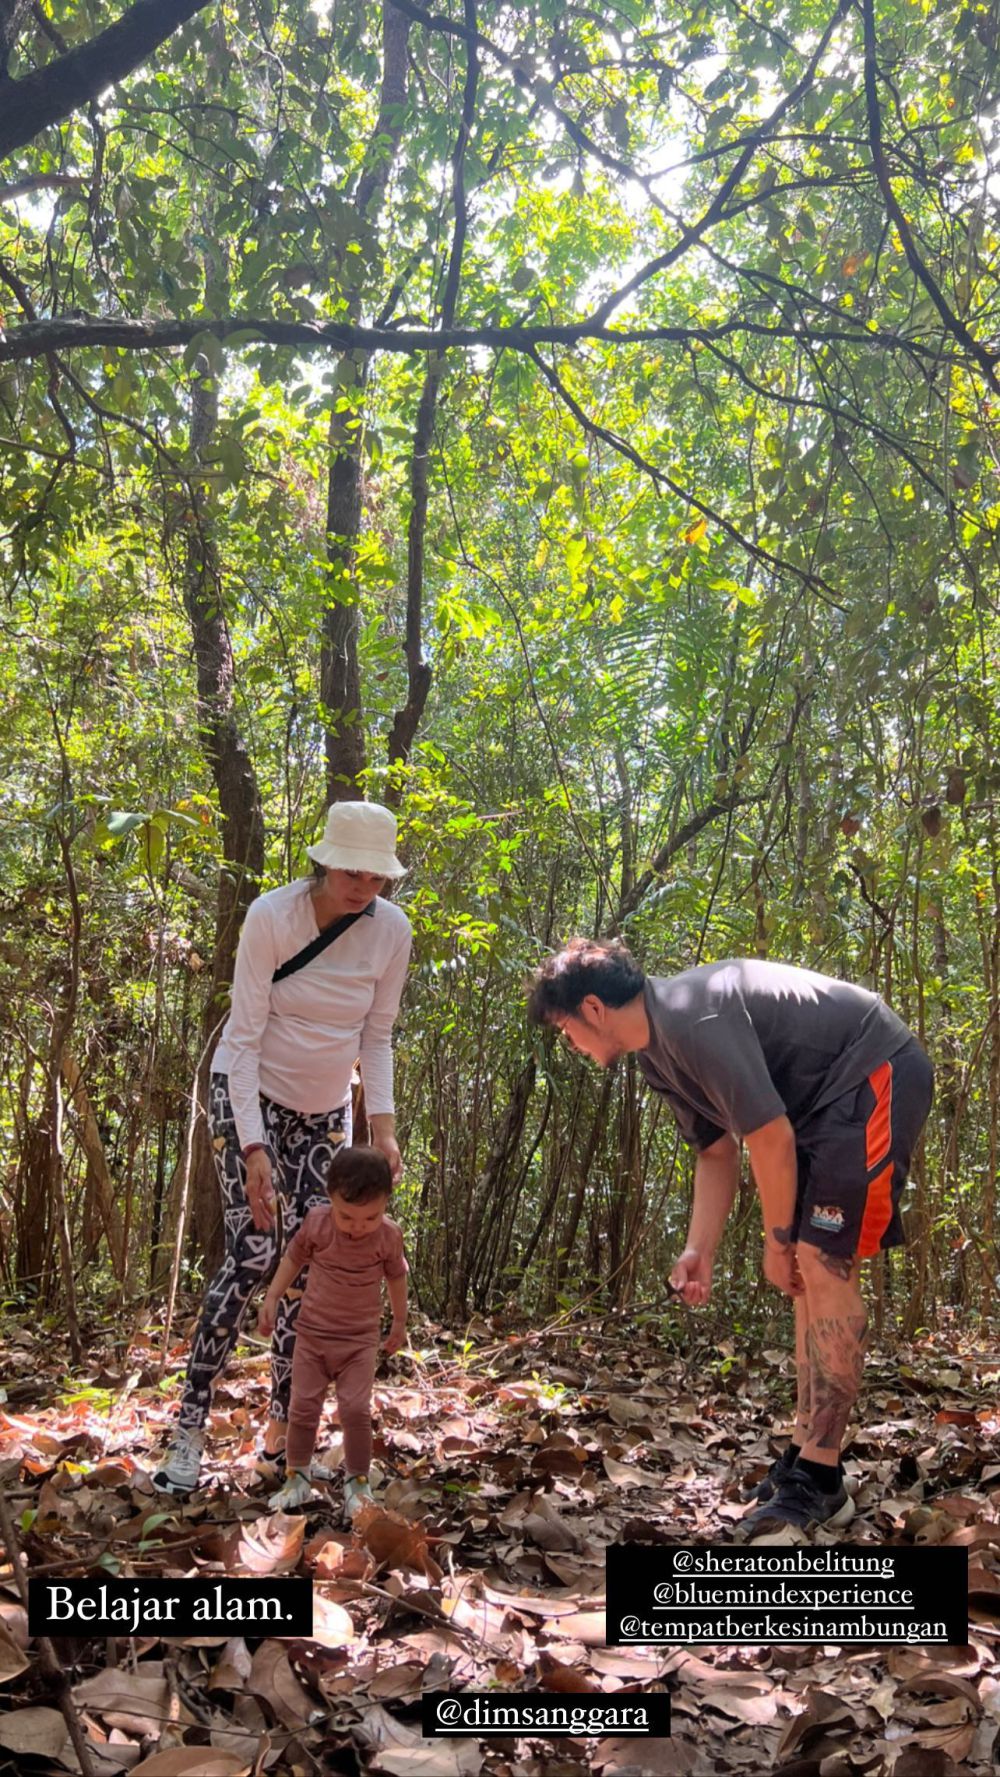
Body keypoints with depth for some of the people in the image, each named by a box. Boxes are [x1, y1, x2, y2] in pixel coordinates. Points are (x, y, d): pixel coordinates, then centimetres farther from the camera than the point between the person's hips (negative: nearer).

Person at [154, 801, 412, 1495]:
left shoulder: (392, 930, -11)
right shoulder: (272, 915, -23)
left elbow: (377, 1038, 0)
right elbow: (245, 1037, -21)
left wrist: (382, 1125, -9)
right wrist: (253, 1148, -24)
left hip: (325, 1111, 4)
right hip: (250, 1097, -4)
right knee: (252, 1256, -13)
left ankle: (283, 1429, 15)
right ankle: (190, 1429, -1)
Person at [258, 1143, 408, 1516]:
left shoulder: (389, 1236, -12)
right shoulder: (316, 1224, -14)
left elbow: (396, 1276, 6)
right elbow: (294, 1257, 4)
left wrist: (399, 1323, 16)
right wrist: (272, 1298, 0)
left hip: (360, 1340, -1)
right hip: (312, 1334, 1)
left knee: (356, 1409, -9)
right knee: (303, 1407, 4)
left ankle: (357, 1481, 7)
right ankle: (297, 1478, 20)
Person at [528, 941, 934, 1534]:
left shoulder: (693, 1020, -25)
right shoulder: (656, 1051, 7)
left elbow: (771, 1137, -23)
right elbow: (717, 1153, 13)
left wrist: (778, 1241, -9)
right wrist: (700, 1251, 2)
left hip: (875, 1074, -10)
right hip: (826, 1098, 10)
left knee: (825, 1265, -14)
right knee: (809, 1267, 9)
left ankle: (820, 1478, -8)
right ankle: (808, 1453, 15)